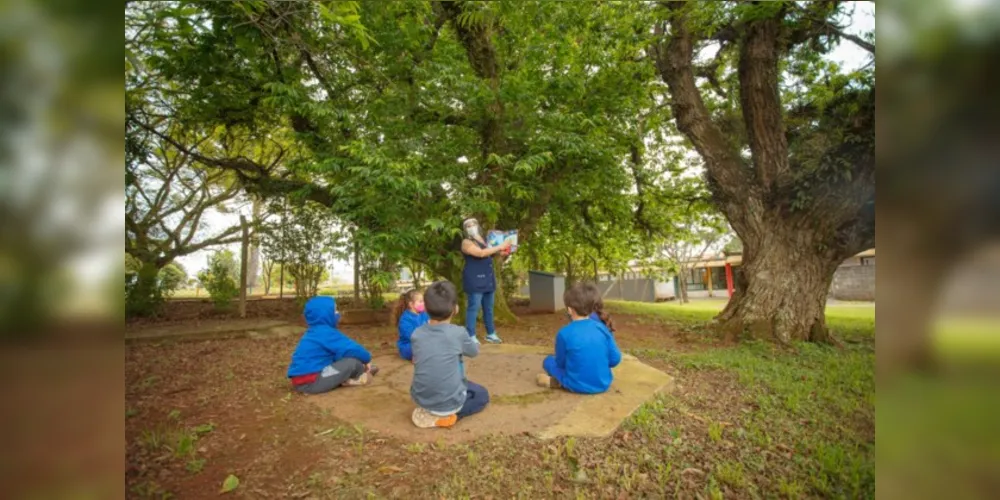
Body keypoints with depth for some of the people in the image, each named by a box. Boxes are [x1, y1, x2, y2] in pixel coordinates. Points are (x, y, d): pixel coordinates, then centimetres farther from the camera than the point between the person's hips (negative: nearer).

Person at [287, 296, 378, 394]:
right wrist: (366, 358, -2)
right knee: (353, 360, -14)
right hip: (310, 382, -11)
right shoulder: (326, 332, -16)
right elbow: (350, 349, -21)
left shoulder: (315, 331, 15)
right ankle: (360, 374, 12)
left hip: (302, 380, 11)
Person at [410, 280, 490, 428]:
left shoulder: (416, 334, -7)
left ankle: (427, 411, 14)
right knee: (482, 395, 23)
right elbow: (474, 352, 4)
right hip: (448, 401, -6)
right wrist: (475, 342, 24)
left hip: (420, 398, 6)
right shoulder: (458, 333, -17)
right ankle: (443, 416, 0)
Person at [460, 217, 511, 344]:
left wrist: (502, 250, 6)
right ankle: (471, 337, 2)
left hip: (488, 280, 8)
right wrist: (500, 247, -20)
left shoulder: (483, 240, 16)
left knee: (489, 308, 14)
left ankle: (491, 334, 24)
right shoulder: (467, 242, -9)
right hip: (475, 280, -8)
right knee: (473, 308, -6)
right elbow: (481, 253, -22)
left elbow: (491, 253, 25)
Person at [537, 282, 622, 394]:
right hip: (603, 384, 4)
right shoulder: (602, 328, -5)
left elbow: (561, 363, -1)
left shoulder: (564, 333, -15)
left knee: (548, 361, 16)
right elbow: (615, 359, 1)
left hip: (577, 386, -4)